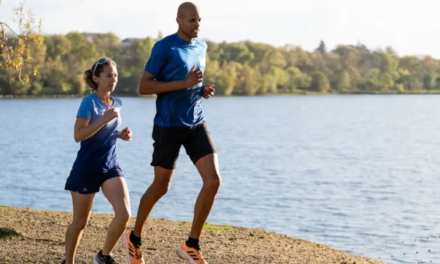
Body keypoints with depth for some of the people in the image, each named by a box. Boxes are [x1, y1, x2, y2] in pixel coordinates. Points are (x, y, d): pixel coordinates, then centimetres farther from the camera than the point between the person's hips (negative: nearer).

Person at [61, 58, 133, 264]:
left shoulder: (117, 103, 7)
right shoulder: (89, 102, -13)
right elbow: (78, 135, -23)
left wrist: (121, 134, 3)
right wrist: (105, 119, -27)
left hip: (110, 167, 5)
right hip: (86, 169, -5)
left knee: (124, 214, -13)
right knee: (80, 222, 7)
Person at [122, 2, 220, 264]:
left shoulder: (202, 46, 10)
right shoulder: (164, 48, -11)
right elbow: (144, 87, -13)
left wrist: (203, 90, 3)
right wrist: (184, 84, -21)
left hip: (197, 125, 5)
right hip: (169, 126, -5)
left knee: (213, 181, -10)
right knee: (161, 186, 6)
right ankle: (134, 238, 29)